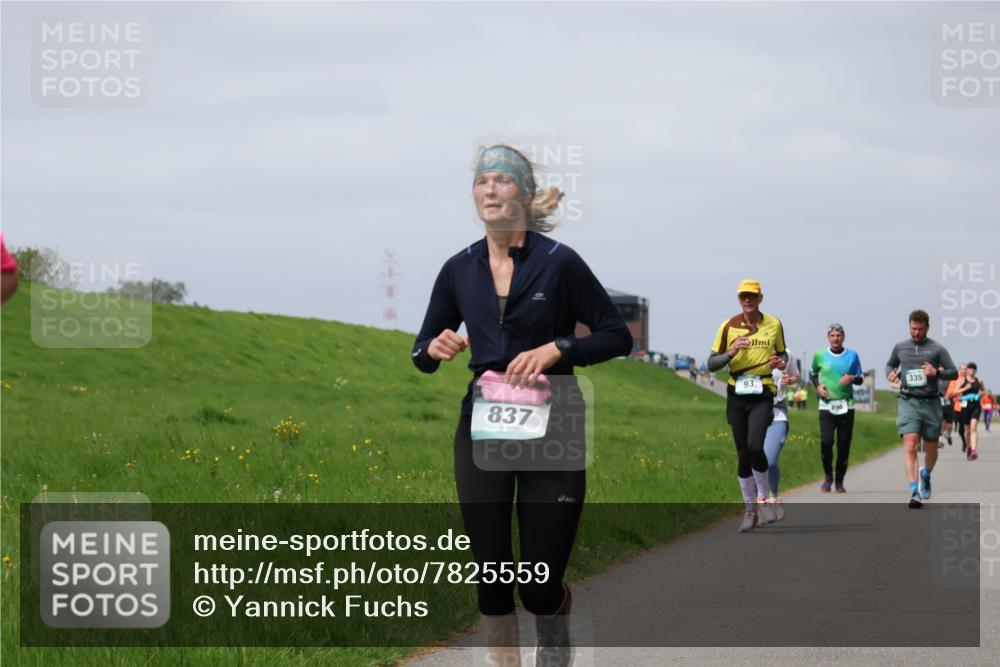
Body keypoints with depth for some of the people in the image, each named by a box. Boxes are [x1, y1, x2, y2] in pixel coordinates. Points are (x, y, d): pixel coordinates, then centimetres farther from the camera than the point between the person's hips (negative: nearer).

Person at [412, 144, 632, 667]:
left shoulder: (559, 263, -6)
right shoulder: (459, 270, 5)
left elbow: (617, 336, -3)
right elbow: (422, 352, 13)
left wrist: (557, 349, -18)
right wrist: (436, 349, -10)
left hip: (552, 433, -3)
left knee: (540, 588, -2)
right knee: (492, 578, 1)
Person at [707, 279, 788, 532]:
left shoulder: (774, 324, 5)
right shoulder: (728, 326, 3)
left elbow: (782, 353, 20)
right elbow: (712, 364, 4)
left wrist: (781, 362, -4)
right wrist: (730, 353, -16)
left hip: (763, 395, -2)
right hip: (736, 395, 2)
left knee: (755, 446, -21)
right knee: (743, 454, 5)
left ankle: (763, 498, 0)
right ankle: (750, 510, 16)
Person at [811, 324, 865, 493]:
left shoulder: (852, 355, 6)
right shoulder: (820, 356, 5)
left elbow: (861, 378, 12)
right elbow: (813, 374, 20)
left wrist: (852, 378, -10)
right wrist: (818, 386, 0)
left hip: (846, 406, 1)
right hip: (826, 405, -1)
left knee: (844, 445, 1)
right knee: (826, 441, -15)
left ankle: (839, 481, 14)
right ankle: (828, 476, 5)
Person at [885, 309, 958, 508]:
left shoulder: (937, 349, 4)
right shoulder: (900, 348, 11)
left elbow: (954, 373, 4)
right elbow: (890, 364, 29)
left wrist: (937, 373, -14)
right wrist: (890, 374, 6)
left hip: (931, 402, 0)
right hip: (908, 402, 0)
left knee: (931, 448, 11)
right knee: (910, 446, -17)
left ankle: (926, 475, 44)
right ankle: (915, 492, -21)